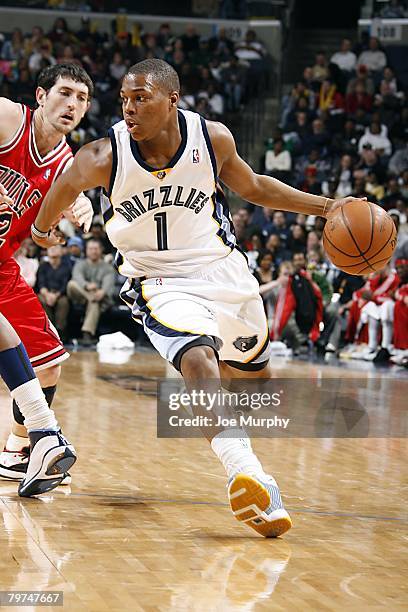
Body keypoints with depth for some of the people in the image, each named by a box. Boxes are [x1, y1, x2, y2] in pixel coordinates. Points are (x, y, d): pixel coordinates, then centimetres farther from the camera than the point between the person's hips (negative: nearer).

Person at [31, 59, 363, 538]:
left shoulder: (213, 139, -14)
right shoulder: (105, 157, -22)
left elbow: (253, 187, 5)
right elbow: (67, 183, 0)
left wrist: (326, 207, 0)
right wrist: (43, 229, 18)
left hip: (223, 271, 4)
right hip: (162, 283, -4)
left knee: (253, 375, 19)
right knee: (198, 359, -32)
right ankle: (246, 475, -44)